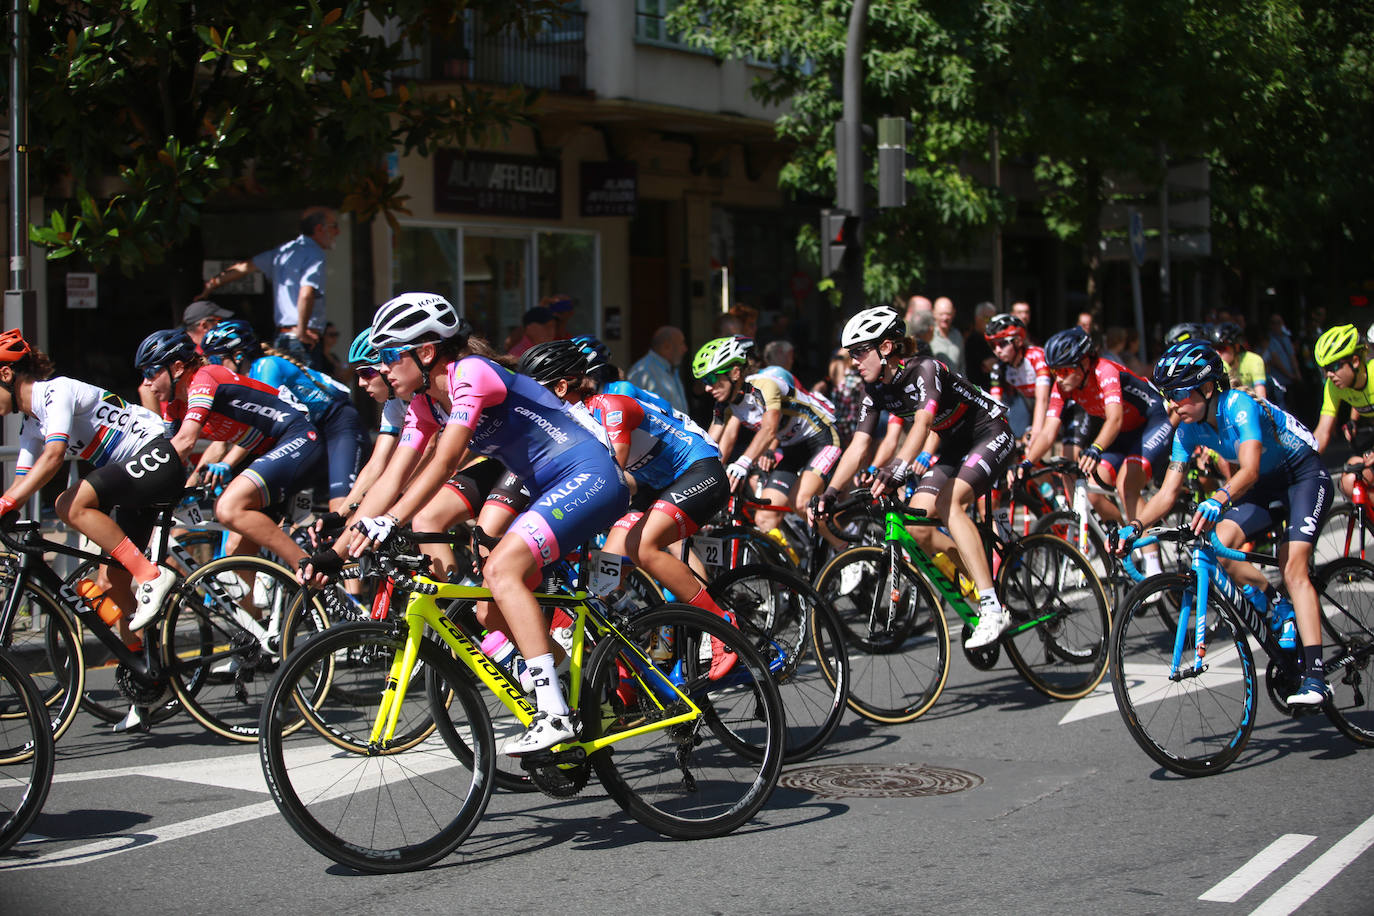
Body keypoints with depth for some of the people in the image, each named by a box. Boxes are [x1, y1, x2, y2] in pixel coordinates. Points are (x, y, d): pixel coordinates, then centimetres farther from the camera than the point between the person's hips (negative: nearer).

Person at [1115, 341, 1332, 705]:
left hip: (1304, 474, -7)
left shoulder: (1238, 406, -30)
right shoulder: (1188, 429, -10)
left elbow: (1250, 469, -44)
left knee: (1293, 567, -23)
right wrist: (1134, 526, -26)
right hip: (1266, 485, 7)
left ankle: (1315, 676, -25)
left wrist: (1218, 500, -62)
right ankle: (1282, 611, 4)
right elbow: (1168, 491, -10)